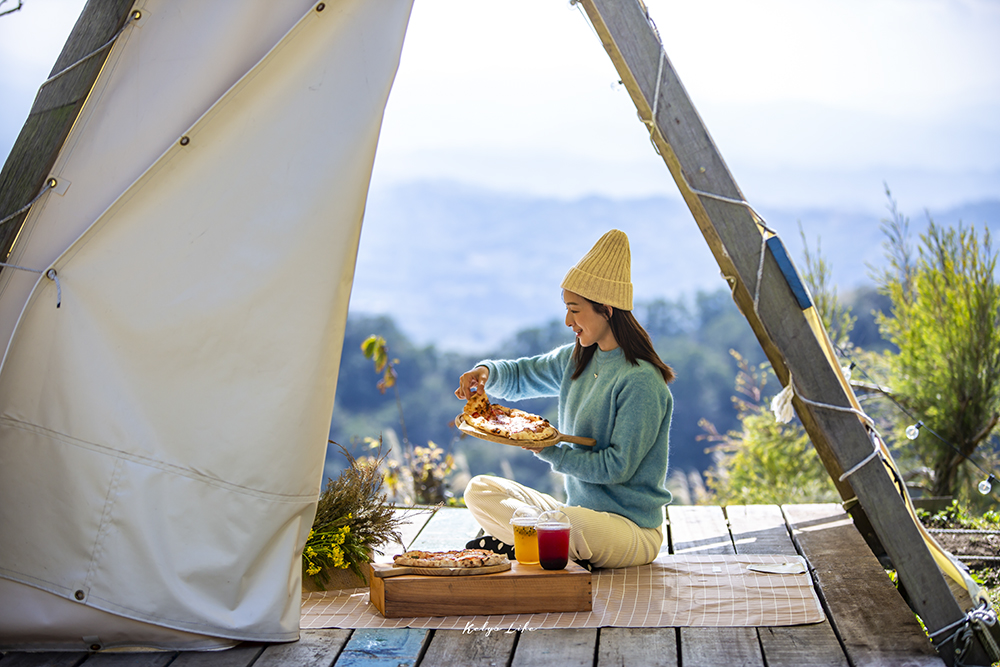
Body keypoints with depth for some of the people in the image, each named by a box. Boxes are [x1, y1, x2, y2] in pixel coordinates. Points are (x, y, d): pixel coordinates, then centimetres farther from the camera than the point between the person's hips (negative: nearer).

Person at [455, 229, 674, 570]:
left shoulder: (641, 382, -19)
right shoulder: (577, 359, 7)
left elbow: (617, 466, -20)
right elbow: (519, 376, 20)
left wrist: (549, 451, -18)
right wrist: (486, 372, -2)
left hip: (631, 527, -8)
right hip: (579, 510, 8)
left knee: (572, 527, -40)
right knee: (480, 489, 2)